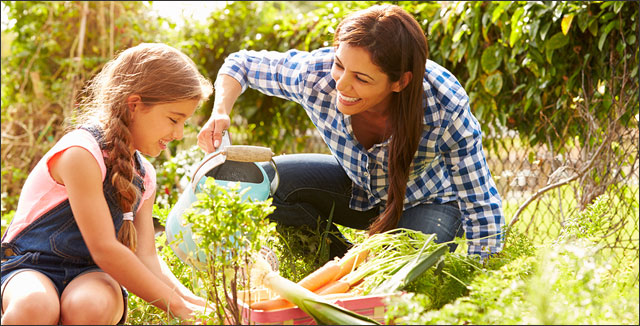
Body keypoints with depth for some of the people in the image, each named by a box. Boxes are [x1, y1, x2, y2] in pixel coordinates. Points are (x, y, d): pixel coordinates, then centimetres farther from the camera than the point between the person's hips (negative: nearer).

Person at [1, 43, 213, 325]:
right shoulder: (81, 153, -20)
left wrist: (191, 301, -12)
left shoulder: (143, 175, 7)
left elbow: (146, 258, 5)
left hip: (90, 274, 5)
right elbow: (104, 249, -23)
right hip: (30, 267, -5)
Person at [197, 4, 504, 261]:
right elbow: (240, 63, -10)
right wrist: (220, 112, -30)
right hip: (358, 189, 3)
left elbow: (482, 207, -26)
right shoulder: (314, 74, -29)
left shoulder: (445, 107, -36)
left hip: (427, 201, -3)